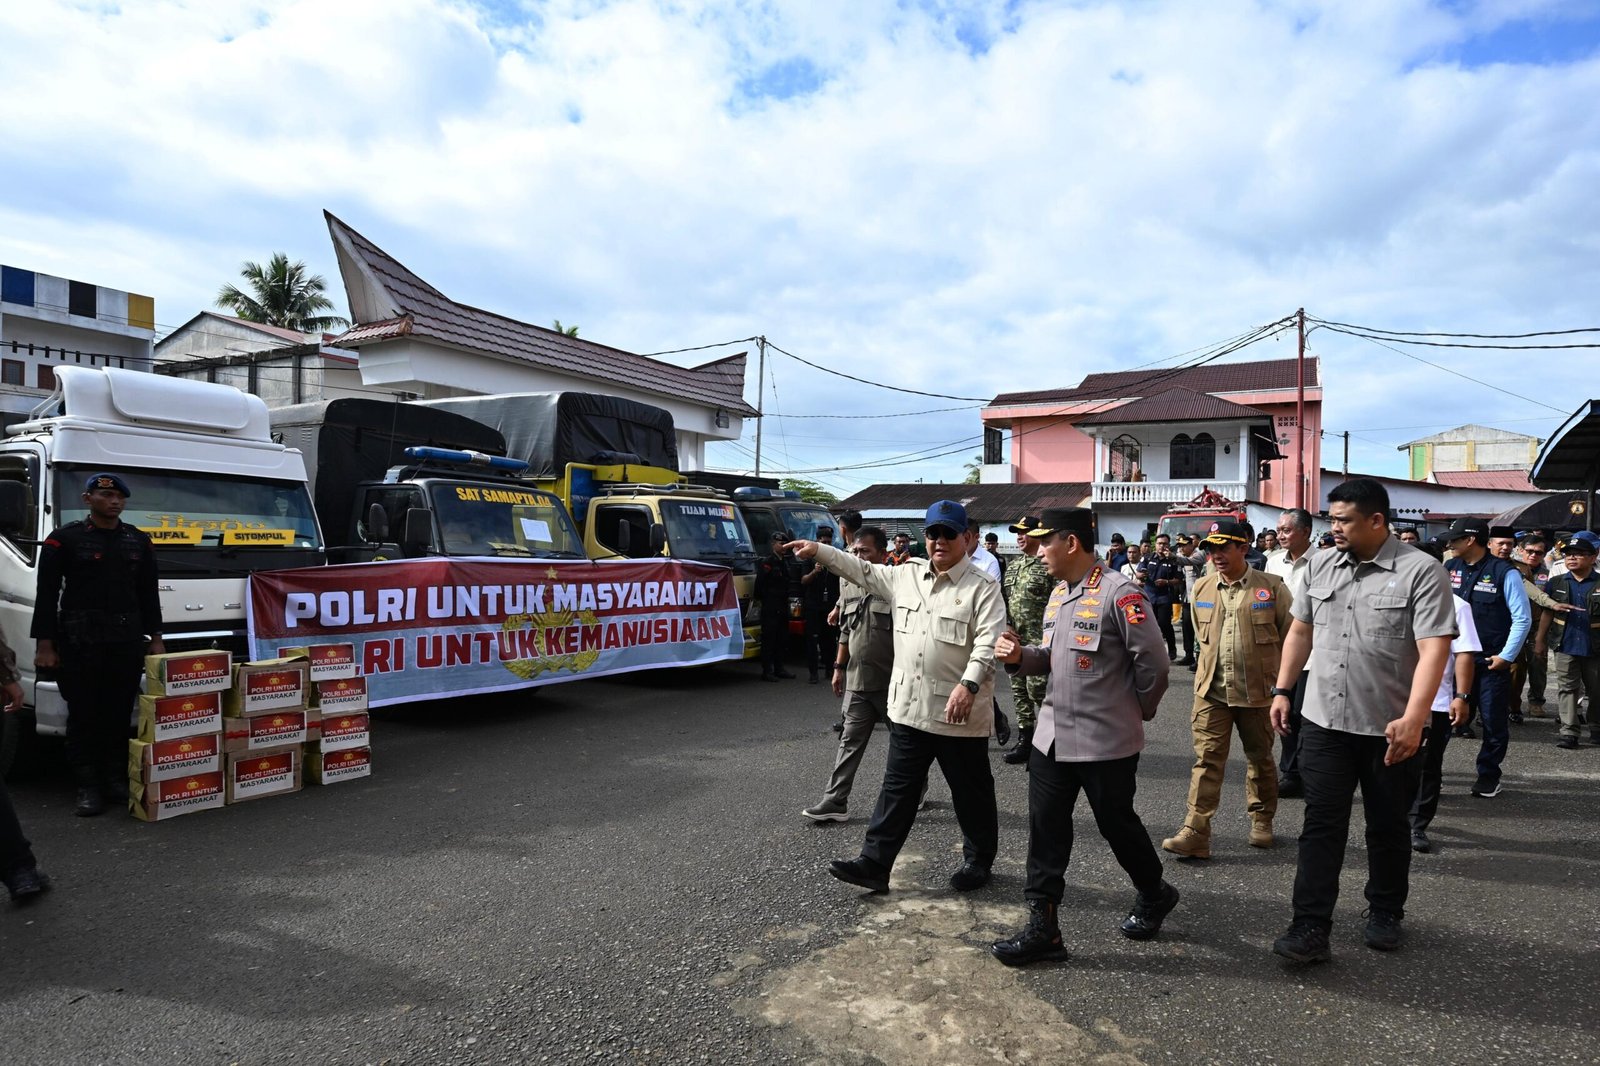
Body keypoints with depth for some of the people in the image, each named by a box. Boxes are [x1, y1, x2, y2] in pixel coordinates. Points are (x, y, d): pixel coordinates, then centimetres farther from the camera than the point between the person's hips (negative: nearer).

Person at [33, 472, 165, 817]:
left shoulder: (139, 542, 12)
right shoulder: (65, 539, 0)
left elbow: (149, 594, 15)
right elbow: (47, 594, -2)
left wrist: (155, 639, 12)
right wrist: (45, 645, -6)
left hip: (127, 642, 3)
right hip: (79, 642, -3)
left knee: (120, 714, 7)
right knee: (84, 715, 1)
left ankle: (116, 779, 18)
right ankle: (88, 787, 8)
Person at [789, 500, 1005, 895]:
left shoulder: (982, 588, -9)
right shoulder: (907, 576, 10)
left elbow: (988, 643, -19)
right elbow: (864, 572, 20)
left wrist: (968, 685, -33)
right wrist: (818, 550, 17)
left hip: (959, 714, -5)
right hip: (908, 708, 5)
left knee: (971, 793, 11)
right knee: (897, 789, 11)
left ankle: (978, 860, 30)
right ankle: (874, 863, 16)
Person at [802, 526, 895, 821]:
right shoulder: (850, 590, 9)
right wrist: (839, 667, 17)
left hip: (892, 683, -5)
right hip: (858, 682, 6)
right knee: (850, 741, 5)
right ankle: (835, 801, 7)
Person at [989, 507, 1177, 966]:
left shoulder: (1119, 593, -17)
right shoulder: (1058, 593, 9)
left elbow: (1154, 664, -14)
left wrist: (1137, 710, 0)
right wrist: (1020, 656, -2)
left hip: (1106, 740, -7)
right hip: (1052, 736, 7)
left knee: (1117, 825, 12)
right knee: (1045, 830, 5)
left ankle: (1154, 895, 40)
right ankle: (1042, 927, 14)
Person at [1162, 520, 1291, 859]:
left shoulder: (1272, 586, -5)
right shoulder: (1202, 588, 5)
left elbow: (1290, 634, 2)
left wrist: (1277, 676, 3)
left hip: (1257, 691, -2)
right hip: (1211, 690, 2)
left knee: (1260, 759, 15)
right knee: (1207, 760, -2)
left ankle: (1262, 821, 34)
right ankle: (1195, 834, -4)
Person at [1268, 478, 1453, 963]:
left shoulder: (1422, 572, -11)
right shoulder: (1320, 565, 5)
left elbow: (1434, 649, -19)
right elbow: (1300, 632, 14)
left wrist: (1413, 718, -28)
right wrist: (1282, 691, 11)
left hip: (1391, 728, -3)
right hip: (1324, 722, 3)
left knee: (1388, 827, 14)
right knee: (1321, 826, 2)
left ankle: (1385, 914, 34)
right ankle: (1311, 926, 5)